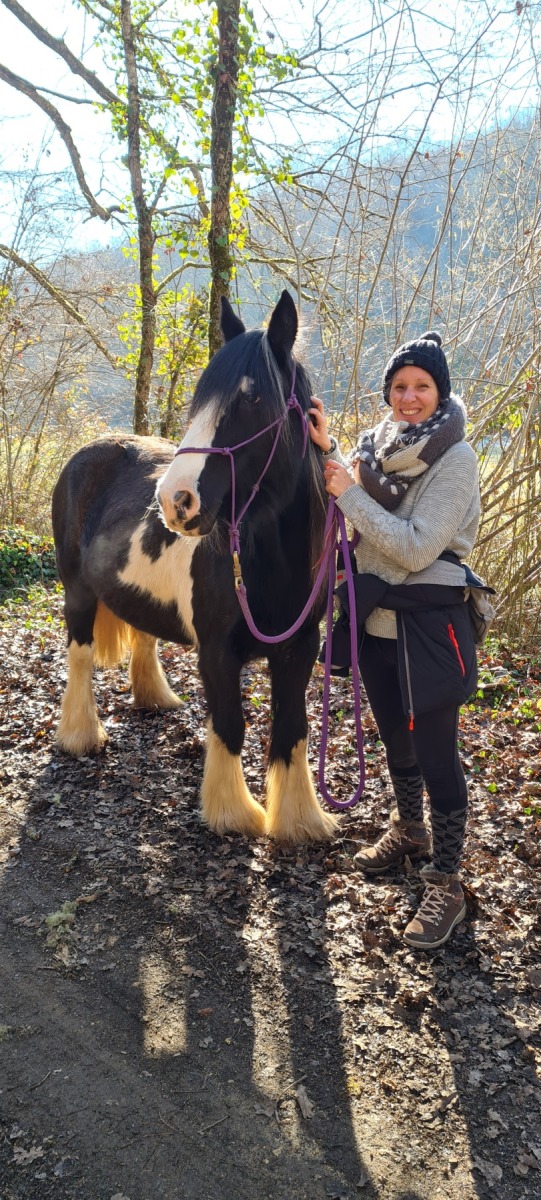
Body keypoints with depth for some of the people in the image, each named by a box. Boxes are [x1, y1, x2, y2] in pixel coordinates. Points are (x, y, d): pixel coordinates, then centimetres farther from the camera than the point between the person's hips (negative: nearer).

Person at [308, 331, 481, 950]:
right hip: (375, 618, 7)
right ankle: (409, 829, 46)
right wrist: (325, 449, -6)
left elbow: (416, 548, -22)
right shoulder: (375, 444, 4)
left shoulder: (455, 458, -15)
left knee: (435, 754, 1)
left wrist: (350, 492, -21)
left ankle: (445, 886, 15)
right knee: (394, 736, 22)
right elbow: (345, 514, 6)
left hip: (428, 625, -6)